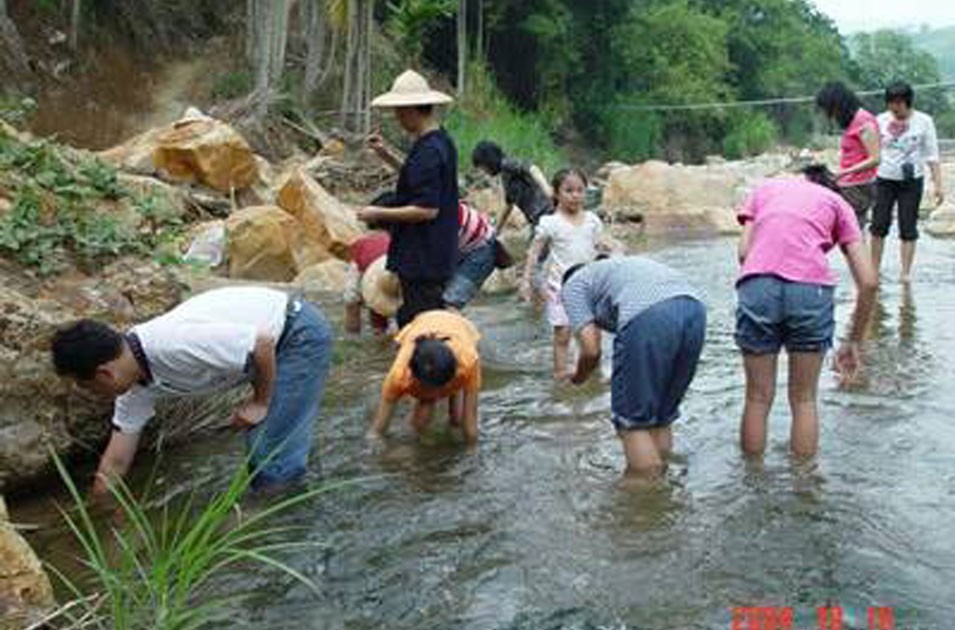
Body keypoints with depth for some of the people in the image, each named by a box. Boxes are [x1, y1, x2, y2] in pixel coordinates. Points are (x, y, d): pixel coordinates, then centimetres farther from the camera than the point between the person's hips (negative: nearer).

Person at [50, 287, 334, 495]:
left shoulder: (174, 345, -32)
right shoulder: (135, 386, -2)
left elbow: (263, 344, -27)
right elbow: (115, 461, 9)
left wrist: (260, 402, -14)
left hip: (302, 332, -8)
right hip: (273, 334, 8)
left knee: (271, 452, -8)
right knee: (260, 446, 13)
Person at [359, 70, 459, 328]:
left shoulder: (427, 151, -21)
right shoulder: (442, 142, 9)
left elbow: (427, 209, -24)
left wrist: (380, 214, -15)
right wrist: (387, 155, 15)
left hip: (422, 261, -10)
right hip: (439, 256, 10)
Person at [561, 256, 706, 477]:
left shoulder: (573, 285, 22)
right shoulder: (618, 267, 41)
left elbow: (591, 350, 8)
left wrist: (579, 377, 30)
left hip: (648, 318, -7)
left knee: (632, 421, 9)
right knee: (662, 418, 21)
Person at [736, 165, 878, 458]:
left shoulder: (765, 188, 29)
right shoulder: (838, 204, 25)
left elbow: (744, 252, 11)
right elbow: (868, 282, 15)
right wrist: (854, 341, 23)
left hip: (756, 286, 1)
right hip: (811, 289, 0)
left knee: (758, 398, 15)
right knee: (804, 399, 16)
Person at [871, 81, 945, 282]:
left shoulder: (924, 121, -3)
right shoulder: (881, 120, 0)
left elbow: (931, 156, -1)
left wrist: (938, 185, -5)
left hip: (911, 181, -1)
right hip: (885, 180, 1)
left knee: (908, 228, 1)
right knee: (879, 225, 2)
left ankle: (906, 273, 8)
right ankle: (874, 270, 13)